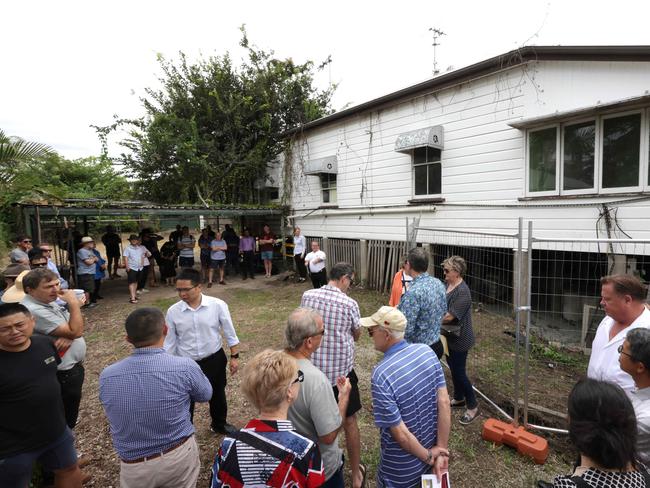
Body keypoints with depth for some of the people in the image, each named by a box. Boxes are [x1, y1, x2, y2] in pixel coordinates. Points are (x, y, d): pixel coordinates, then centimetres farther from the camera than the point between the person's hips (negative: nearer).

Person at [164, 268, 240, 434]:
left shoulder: (217, 305, -18)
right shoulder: (173, 311, -13)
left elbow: (230, 333, -7)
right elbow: (169, 342, -3)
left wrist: (234, 357, -5)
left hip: (215, 360, 1)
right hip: (186, 364, 0)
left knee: (217, 395, 23)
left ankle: (219, 424, 51)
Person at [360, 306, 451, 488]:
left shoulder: (381, 375, -31)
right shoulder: (427, 351, -14)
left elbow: (400, 434, -26)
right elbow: (444, 403, -11)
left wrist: (428, 457, -10)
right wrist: (441, 450, -5)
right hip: (432, 447, 5)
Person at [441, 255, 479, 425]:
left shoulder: (463, 292, -25)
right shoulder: (449, 285, 2)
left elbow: (450, 316, -26)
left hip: (459, 339, -9)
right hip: (450, 336, 9)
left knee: (459, 371, 1)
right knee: (453, 368, 20)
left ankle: (472, 406, 18)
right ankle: (459, 399, 37)